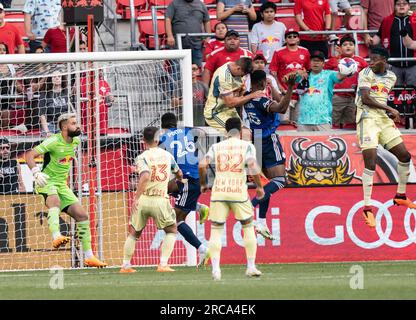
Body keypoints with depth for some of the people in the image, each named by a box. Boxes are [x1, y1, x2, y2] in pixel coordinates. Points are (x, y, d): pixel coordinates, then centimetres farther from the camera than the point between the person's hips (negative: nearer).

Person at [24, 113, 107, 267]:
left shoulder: (76, 141, 5)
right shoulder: (54, 141, -17)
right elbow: (29, 155, -23)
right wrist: (36, 173, -36)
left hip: (62, 185, 7)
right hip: (47, 182, -7)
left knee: (82, 215, 1)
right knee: (55, 200, -40)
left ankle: (88, 256, 9)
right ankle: (56, 237, -59)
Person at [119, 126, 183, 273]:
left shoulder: (142, 158, -4)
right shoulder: (167, 155, 7)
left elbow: (145, 177, -22)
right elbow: (179, 174, 24)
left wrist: (137, 197, -22)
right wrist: (179, 179, 47)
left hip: (142, 200, 0)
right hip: (160, 200, 0)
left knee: (133, 233, 16)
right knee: (171, 231, 16)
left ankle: (126, 265, 16)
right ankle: (163, 264, 4)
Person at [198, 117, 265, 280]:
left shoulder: (216, 147, 8)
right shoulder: (247, 146, 3)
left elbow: (202, 165, -3)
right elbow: (253, 166, -11)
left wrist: (203, 184, 12)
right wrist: (259, 186, 0)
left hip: (218, 192, 1)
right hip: (239, 192, -1)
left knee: (216, 230, 5)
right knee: (248, 227, 16)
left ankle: (215, 268, -9)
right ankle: (251, 266, 15)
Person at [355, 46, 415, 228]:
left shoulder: (391, 77, 12)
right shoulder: (366, 73, -6)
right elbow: (366, 98, -17)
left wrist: (391, 114, 14)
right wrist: (390, 109, -19)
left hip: (384, 119, 7)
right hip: (368, 118, -7)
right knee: (370, 163, -15)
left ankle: (400, 196, 26)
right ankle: (367, 208, -14)